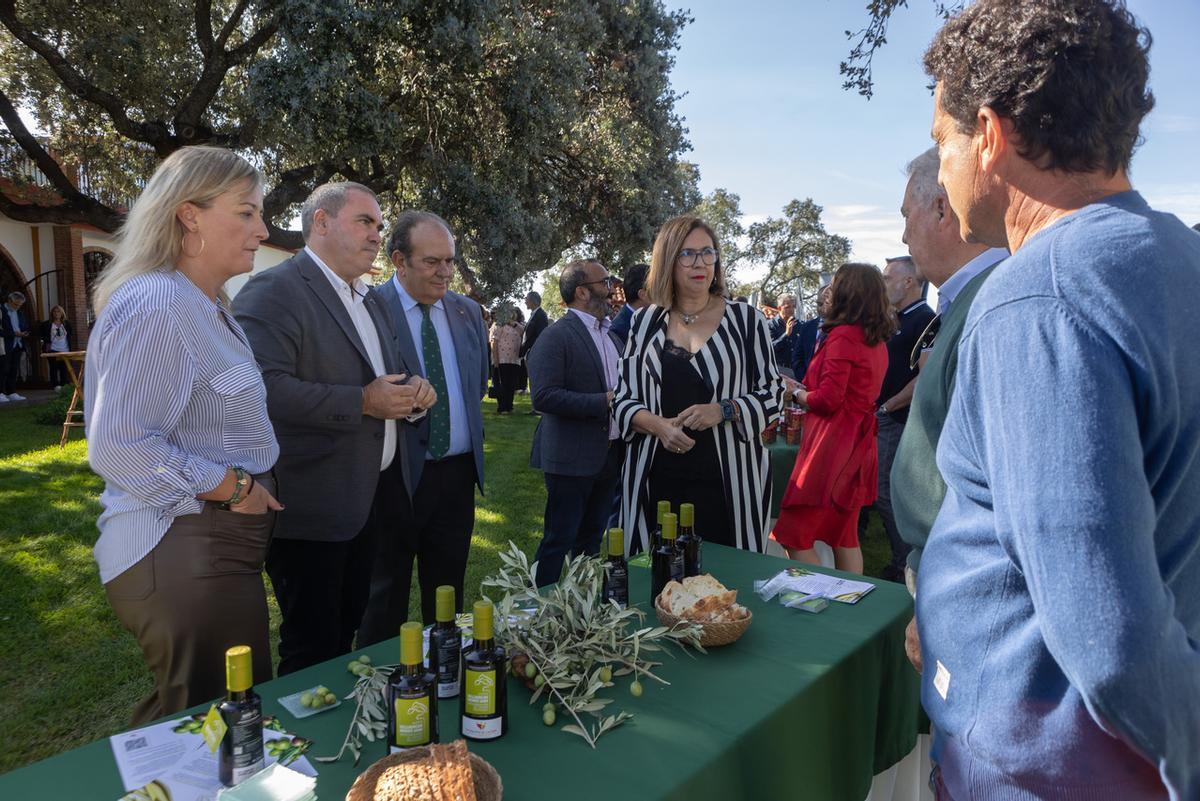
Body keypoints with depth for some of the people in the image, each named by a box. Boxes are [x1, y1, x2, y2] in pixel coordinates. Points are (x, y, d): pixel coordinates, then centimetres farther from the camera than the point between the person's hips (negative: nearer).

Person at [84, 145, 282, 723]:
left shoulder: (206, 307, 15)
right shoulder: (156, 304, -18)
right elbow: (118, 448, -24)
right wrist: (234, 487, -18)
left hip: (218, 546, 10)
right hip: (183, 553, -10)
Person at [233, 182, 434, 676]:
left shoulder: (371, 300, 17)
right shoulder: (274, 291, -13)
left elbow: (392, 370, 26)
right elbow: (266, 387, -26)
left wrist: (413, 388, 2)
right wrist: (362, 403, -22)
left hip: (370, 499, 9)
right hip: (312, 504, -8)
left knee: (346, 634, 20)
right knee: (312, 652, 4)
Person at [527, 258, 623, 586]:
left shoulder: (611, 334, 14)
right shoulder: (556, 336, -13)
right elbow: (544, 396, -22)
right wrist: (605, 401, -22)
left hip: (609, 454, 8)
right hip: (573, 457, -8)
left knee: (591, 538, 18)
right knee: (558, 541, 2)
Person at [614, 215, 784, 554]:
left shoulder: (745, 319, 3)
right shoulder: (645, 322, 8)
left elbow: (772, 393, 3)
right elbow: (623, 399, 8)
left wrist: (723, 411, -14)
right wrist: (659, 425, -11)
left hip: (726, 482, -1)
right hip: (656, 479, 2)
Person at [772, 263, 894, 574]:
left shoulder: (843, 335, -14)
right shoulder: (877, 341, 12)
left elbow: (828, 399, -17)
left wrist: (796, 392, 0)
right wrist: (805, 390, 15)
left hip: (832, 442, -9)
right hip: (858, 444, 9)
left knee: (793, 536, -4)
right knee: (844, 536, 18)